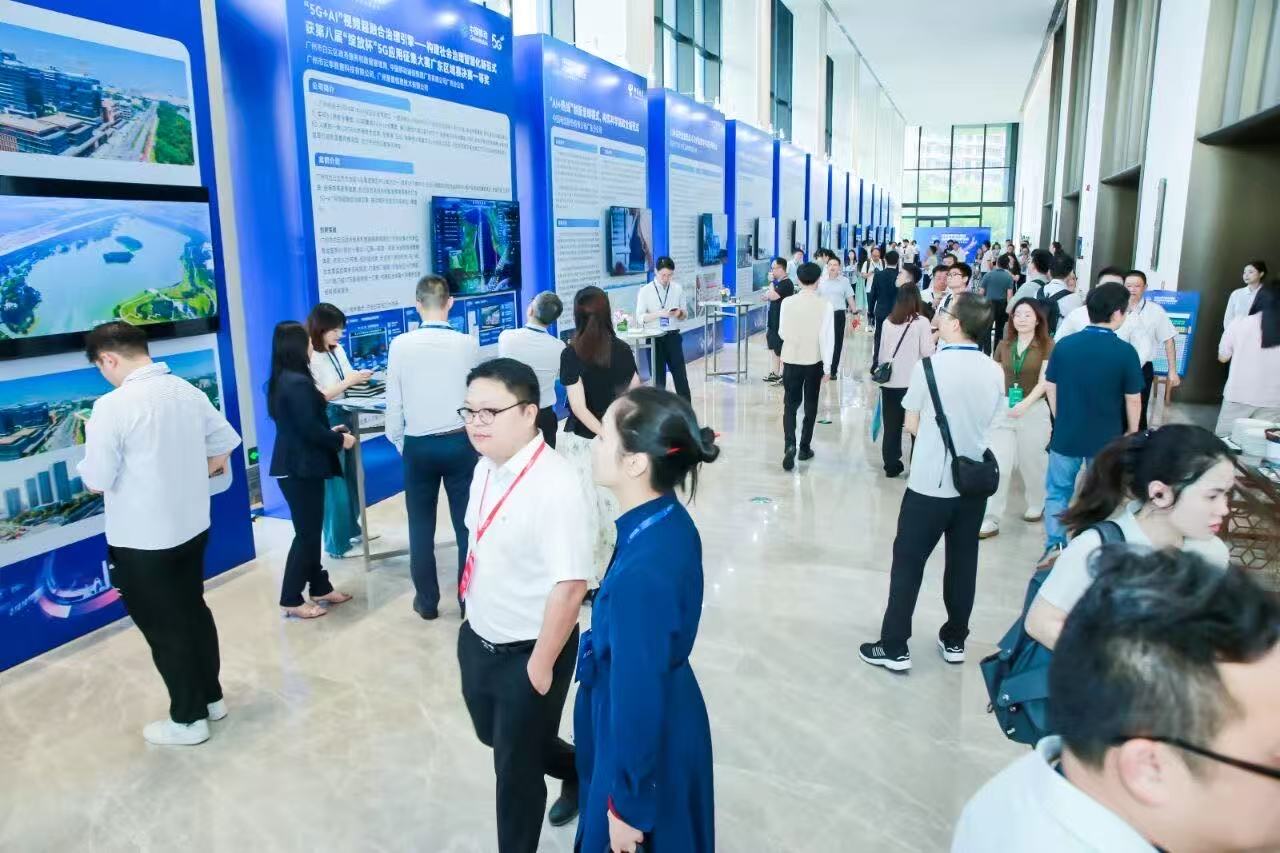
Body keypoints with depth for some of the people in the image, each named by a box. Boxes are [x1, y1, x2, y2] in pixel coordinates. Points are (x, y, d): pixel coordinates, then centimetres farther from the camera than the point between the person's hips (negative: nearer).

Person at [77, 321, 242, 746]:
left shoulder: (112, 406, -21)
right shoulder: (188, 391, -1)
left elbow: (96, 481, -17)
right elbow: (225, 443, 9)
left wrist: (90, 460, 5)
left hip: (141, 540, -6)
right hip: (192, 526, 7)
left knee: (163, 626, 8)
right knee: (194, 610, 21)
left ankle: (188, 719, 22)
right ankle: (211, 697, 35)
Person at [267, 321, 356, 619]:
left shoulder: (281, 380, 10)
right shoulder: (298, 383, -20)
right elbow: (310, 428, -21)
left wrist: (331, 432, 15)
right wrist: (340, 440, -6)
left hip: (293, 465, 10)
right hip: (301, 468, -10)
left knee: (311, 529, 16)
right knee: (307, 533, 0)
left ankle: (320, 587, 27)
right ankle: (291, 600, 9)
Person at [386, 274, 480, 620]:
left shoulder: (400, 345, -7)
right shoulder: (468, 345, -8)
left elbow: (394, 403, -3)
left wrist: (399, 443, 12)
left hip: (418, 445, 0)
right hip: (460, 442, 0)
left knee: (421, 526, 13)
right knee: (466, 524, 9)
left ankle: (427, 601, 23)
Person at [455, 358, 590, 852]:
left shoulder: (555, 486, -29)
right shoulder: (486, 467, -3)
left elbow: (570, 585, -29)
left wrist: (540, 665, -21)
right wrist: (474, 621, 16)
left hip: (527, 652, -8)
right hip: (478, 639, 8)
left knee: (517, 766, 14)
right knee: (495, 737, 30)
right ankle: (578, 771, 56)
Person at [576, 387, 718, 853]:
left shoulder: (643, 573, -36)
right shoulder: (670, 521, -9)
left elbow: (638, 696, -26)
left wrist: (626, 803, -14)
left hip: (646, 737, -8)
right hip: (671, 711, 8)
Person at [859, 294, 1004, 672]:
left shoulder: (930, 365, -14)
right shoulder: (995, 371, -2)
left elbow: (911, 425, -6)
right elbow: (987, 425, 8)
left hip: (930, 483, -4)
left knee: (908, 562, 5)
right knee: (962, 563, 16)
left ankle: (894, 647, 10)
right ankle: (954, 641, 28)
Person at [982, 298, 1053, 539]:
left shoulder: (1047, 345, -5)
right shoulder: (1004, 345, 7)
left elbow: (1044, 381, -12)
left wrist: (1025, 404, -24)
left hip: (1034, 410, -3)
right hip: (1003, 409, 3)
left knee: (1032, 463, 12)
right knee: (997, 465, -3)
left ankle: (1036, 506, 38)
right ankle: (990, 520, 0)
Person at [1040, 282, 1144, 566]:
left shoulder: (1064, 345, -6)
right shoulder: (1125, 351, -14)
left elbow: (1050, 388, 3)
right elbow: (1133, 399, -6)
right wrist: (1132, 432, 10)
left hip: (1066, 434, 1)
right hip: (1106, 438, -1)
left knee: (1058, 491, 15)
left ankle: (1054, 545, 8)